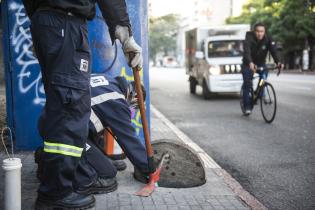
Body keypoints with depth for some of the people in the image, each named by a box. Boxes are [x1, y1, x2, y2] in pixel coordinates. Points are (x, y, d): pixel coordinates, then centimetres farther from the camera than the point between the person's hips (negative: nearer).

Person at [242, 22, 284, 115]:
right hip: (248, 63, -2)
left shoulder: (268, 39, -16)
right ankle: (247, 107, -2)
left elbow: (274, 51, -28)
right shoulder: (249, 38, -25)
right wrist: (250, 63, -58)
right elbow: (247, 51, -39)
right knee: (247, 84, -10)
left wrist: (278, 62, -47)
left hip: (261, 63, 2)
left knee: (264, 75, -27)